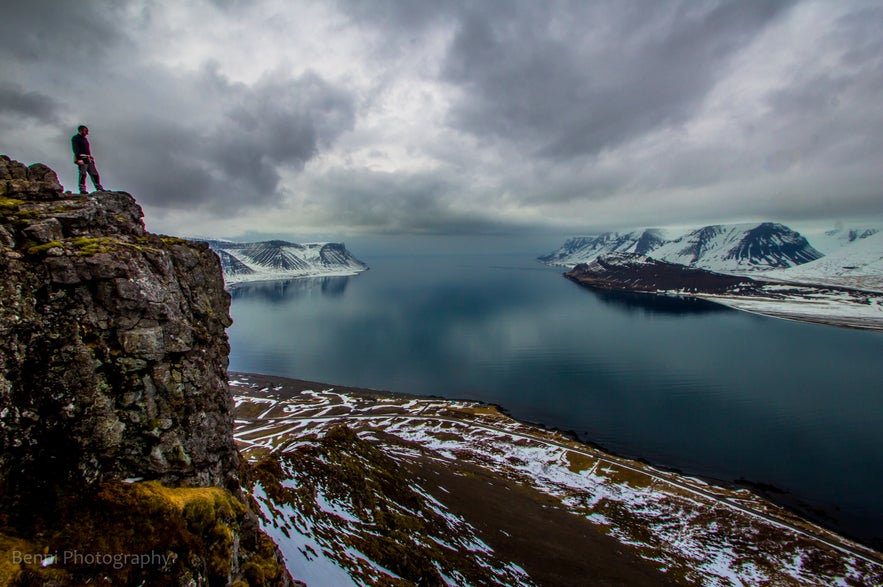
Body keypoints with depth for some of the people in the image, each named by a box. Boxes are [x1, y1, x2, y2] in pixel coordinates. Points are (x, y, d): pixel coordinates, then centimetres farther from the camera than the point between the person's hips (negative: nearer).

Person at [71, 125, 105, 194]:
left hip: (89, 159, 8)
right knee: (83, 174, -10)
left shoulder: (85, 138, 24)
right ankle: (82, 189, -10)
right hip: (82, 159, -8)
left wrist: (91, 157, 21)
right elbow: (76, 149, -12)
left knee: (95, 174, 4)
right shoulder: (75, 138, -1)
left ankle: (99, 188, 5)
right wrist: (79, 159, -22)